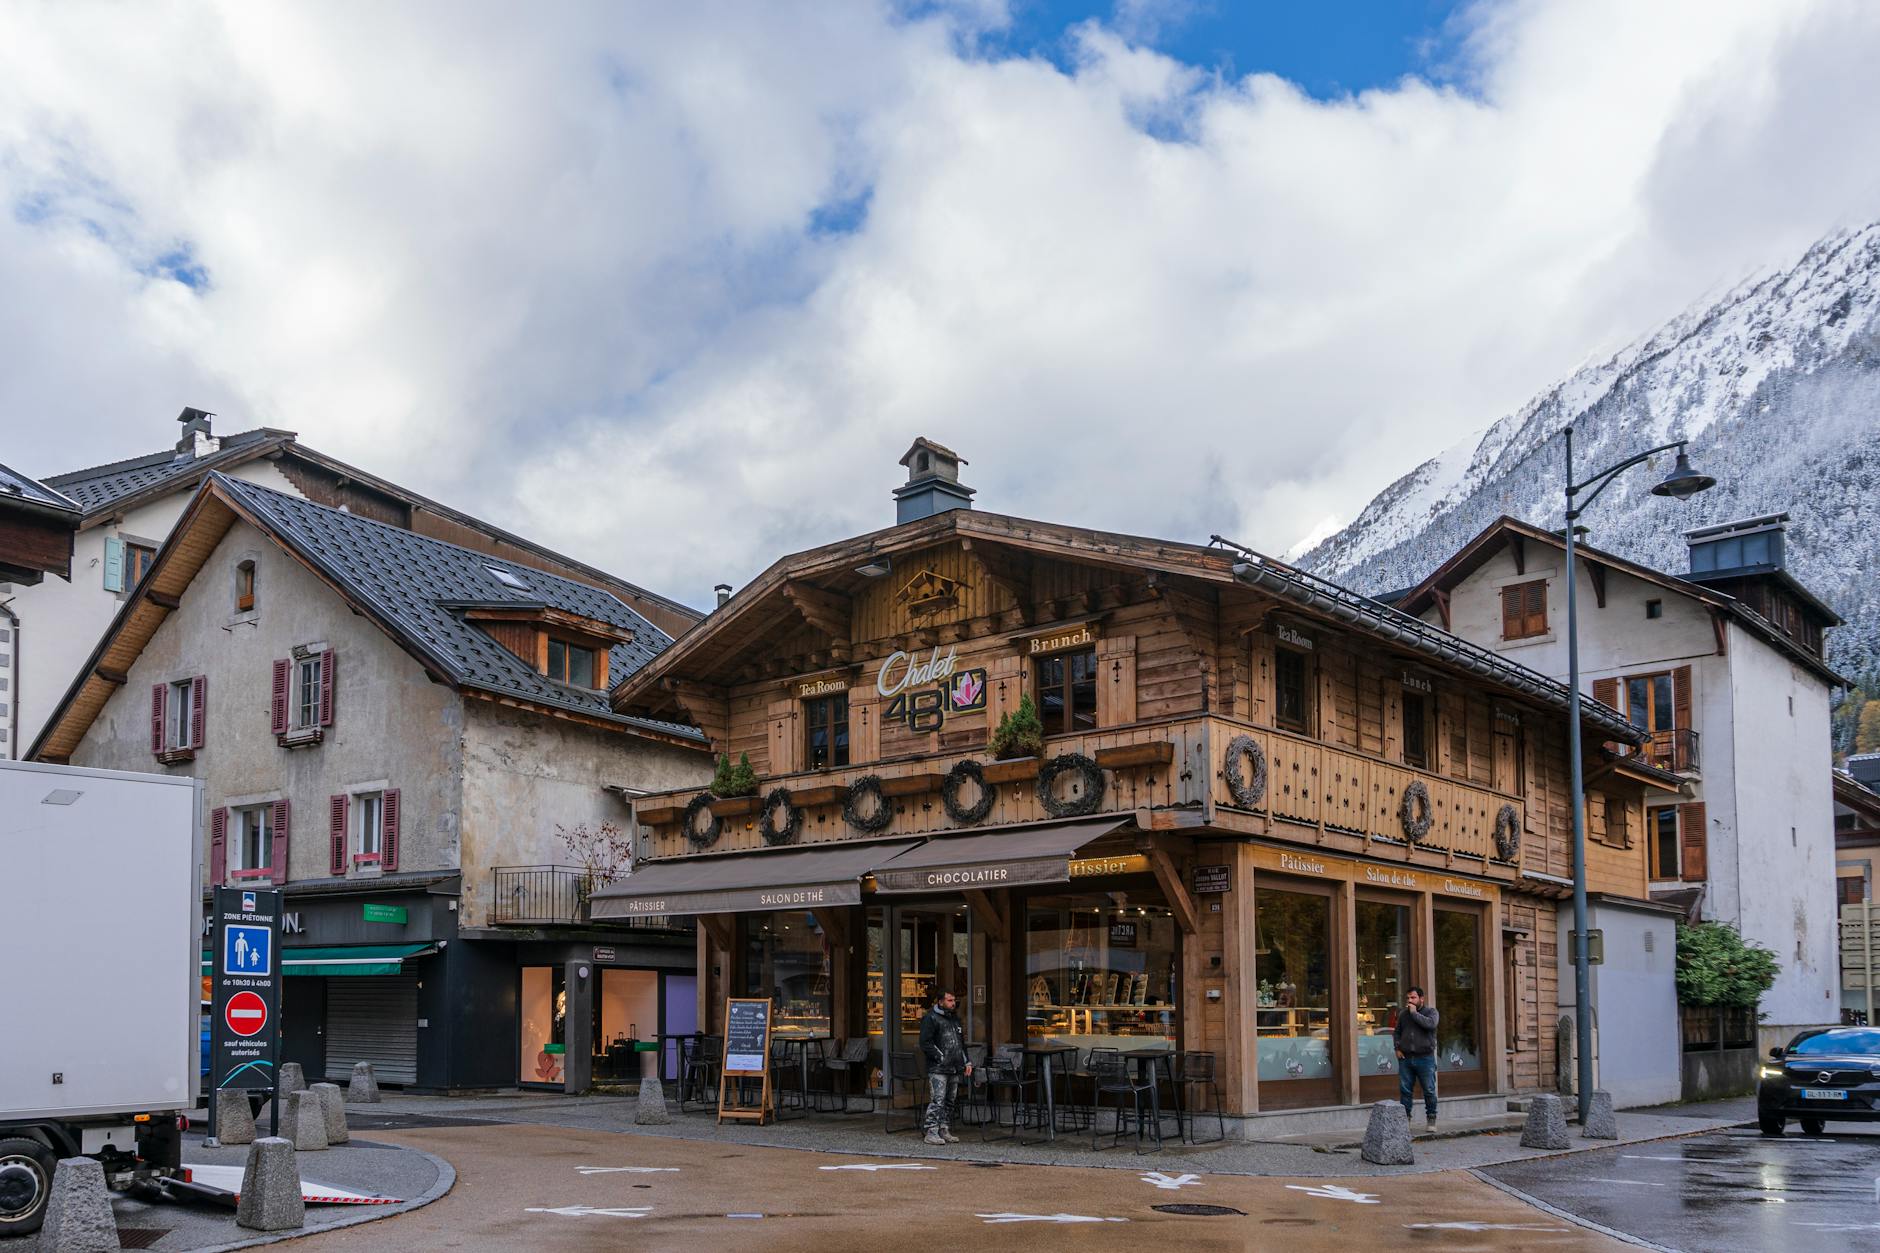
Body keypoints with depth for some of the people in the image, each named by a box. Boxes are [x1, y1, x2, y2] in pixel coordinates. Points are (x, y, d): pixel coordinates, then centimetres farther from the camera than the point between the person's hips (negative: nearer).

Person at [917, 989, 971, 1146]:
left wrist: (967, 1062, 17)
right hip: (938, 1069, -8)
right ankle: (932, 1132, -11)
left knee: (950, 1101, 11)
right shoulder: (930, 1018, -6)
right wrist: (940, 1057, -15)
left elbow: (962, 1043, 26)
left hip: (955, 1069, 8)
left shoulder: (955, 1018, 19)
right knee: (937, 1101, -12)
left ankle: (945, 1131, 17)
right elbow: (926, 1043, -13)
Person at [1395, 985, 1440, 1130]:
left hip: (1425, 1058, -3)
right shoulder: (1403, 1013, 12)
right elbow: (1397, 1032, 22)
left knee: (1429, 1091, 0)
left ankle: (1431, 1120, 11)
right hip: (1405, 1058, 3)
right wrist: (1397, 1048, 8)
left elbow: (1430, 1024, -21)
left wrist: (1414, 1013, -15)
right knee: (1405, 1090, 2)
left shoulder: (1431, 1011, 0)